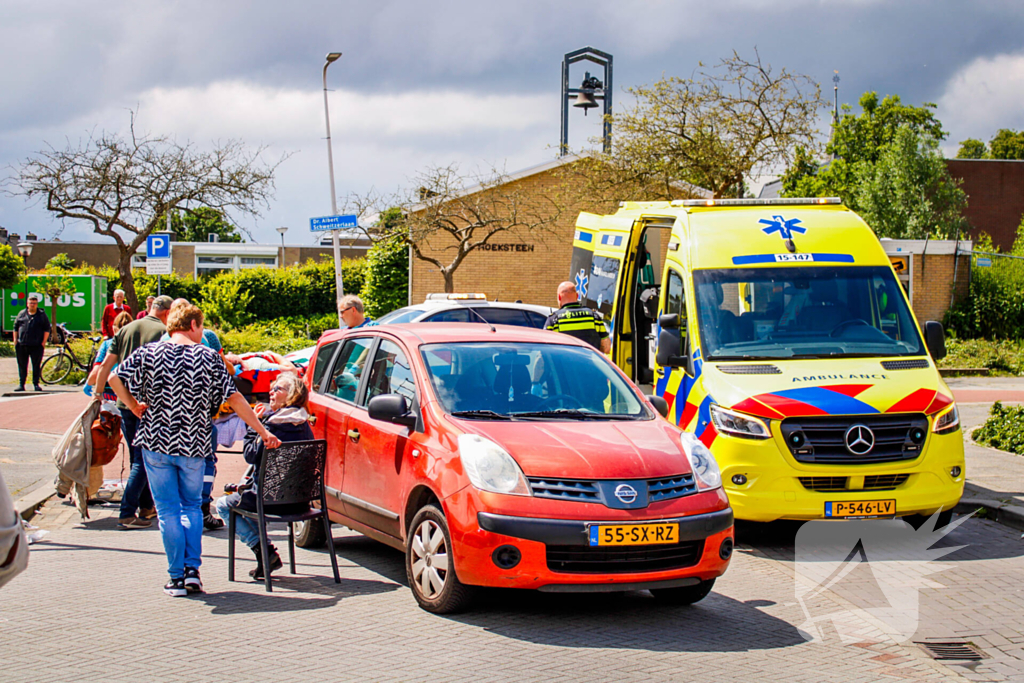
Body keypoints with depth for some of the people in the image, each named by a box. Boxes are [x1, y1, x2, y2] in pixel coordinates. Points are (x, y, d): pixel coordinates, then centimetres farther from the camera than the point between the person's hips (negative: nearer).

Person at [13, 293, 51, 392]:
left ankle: (36, 384, 9)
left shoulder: (42, 315, 5)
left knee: (36, 366, 1)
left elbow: (47, 329, 4)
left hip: (36, 346, -2)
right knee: (22, 366, 5)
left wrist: (43, 342, -4)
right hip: (21, 346, 2)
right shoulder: (21, 314, 11)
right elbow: (16, 328, 15)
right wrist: (15, 341, 7)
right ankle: (21, 384, 10)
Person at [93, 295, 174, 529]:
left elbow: (106, 365, 9)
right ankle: (127, 514, -10)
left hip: (125, 402, 6)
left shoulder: (126, 329, 9)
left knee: (137, 457, 19)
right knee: (144, 460, -3)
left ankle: (146, 506, 28)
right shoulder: (164, 332, -6)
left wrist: (97, 393, 19)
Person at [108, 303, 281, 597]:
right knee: (192, 506, 19)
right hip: (193, 444, 0)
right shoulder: (208, 357, -3)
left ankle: (177, 576, 7)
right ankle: (192, 569, 8)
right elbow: (234, 399, -5)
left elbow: (115, 379, -9)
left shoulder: (149, 353, -1)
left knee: (168, 511, 7)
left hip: (156, 442, 0)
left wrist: (135, 407, 5)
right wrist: (263, 432, -2)